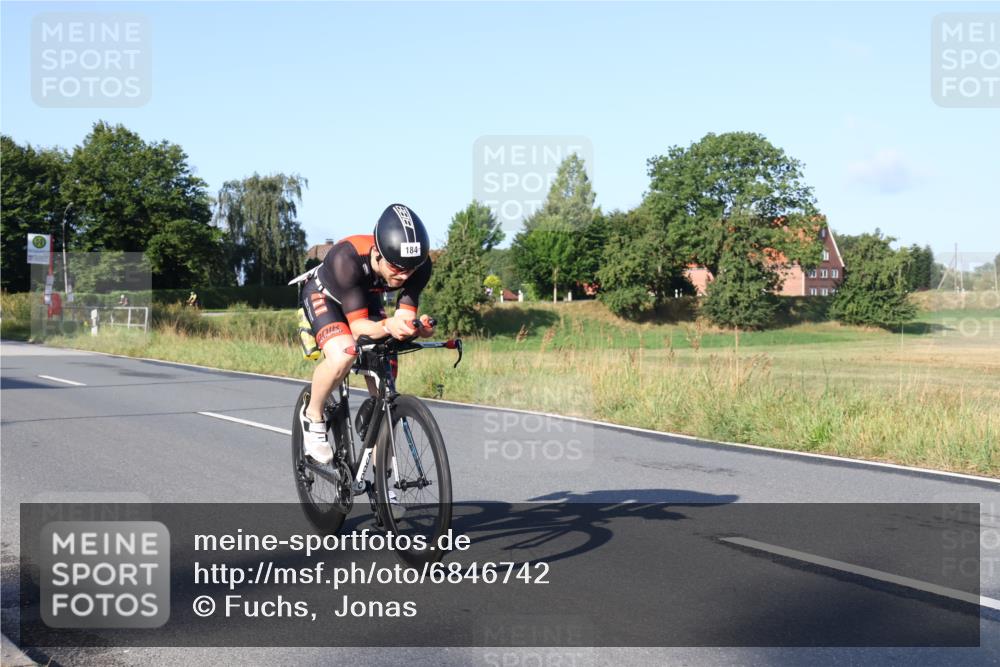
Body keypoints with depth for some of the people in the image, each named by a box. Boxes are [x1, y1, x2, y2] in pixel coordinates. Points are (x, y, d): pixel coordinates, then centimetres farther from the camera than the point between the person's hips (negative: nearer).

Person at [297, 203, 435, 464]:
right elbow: (358, 326, -42)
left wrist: (416, 327, -50)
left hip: (366, 298, 5)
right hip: (324, 295, -4)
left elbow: (404, 317, -28)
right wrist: (387, 327, -62)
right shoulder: (347, 257, -43)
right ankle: (313, 415, -6)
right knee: (342, 356, -37)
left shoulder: (419, 266, -31)